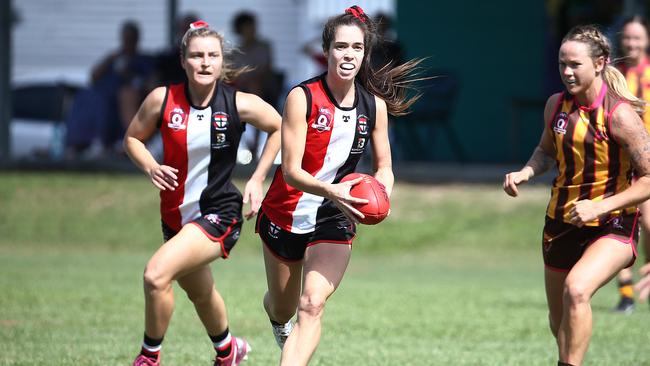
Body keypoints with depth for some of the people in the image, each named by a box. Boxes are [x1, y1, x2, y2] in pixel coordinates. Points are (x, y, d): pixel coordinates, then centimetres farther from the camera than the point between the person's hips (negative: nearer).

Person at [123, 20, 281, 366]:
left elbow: (278, 128, 5)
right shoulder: (162, 99, -10)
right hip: (175, 215, 5)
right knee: (199, 292, 26)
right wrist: (151, 167, -14)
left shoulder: (241, 104, -14)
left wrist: (257, 179, 0)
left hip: (218, 214, -5)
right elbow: (133, 138, 5)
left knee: (156, 275, -25)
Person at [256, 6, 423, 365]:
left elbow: (384, 167, 5)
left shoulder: (375, 105, -7)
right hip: (285, 214, -1)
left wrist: (381, 190, -19)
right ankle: (279, 321, 57)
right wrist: (332, 191, -40)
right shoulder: (302, 97, -18)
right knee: (282, 310, 18)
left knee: (311, 306, -21)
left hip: (335, 220, 1)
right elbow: (291, 170, -22)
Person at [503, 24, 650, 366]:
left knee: (576, 289, -33)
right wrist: (525, 172, -3)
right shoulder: (556, 105, -1)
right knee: (559, 318, 17)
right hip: (562, 223, 6)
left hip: (613, 226, -6)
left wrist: (600, 207, -27)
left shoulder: (620, 114, -19)